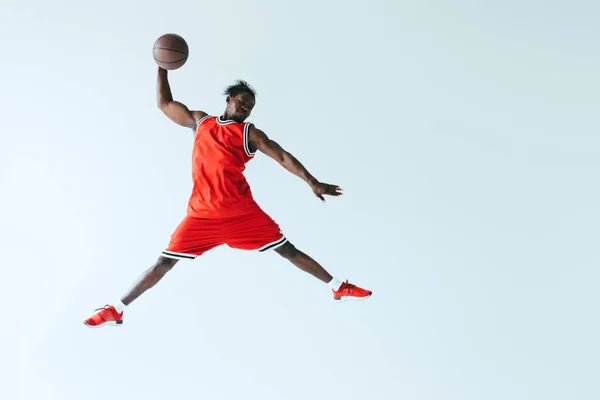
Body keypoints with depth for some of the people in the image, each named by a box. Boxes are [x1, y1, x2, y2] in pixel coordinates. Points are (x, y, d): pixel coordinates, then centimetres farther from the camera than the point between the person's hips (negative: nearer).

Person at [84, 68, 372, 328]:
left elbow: (282, 156, -1)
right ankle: (116, 310, 10)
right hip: (202, 213, 1)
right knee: (164, 262, -1)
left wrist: (312, 182, -11)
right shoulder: (199, 121, 15)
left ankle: (338, 288, 12)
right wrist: (162, 67, 17)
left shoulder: (249, 133, 6)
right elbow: (164, 104, 24)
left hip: (242, 211, -1)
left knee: (288, 251, 1)